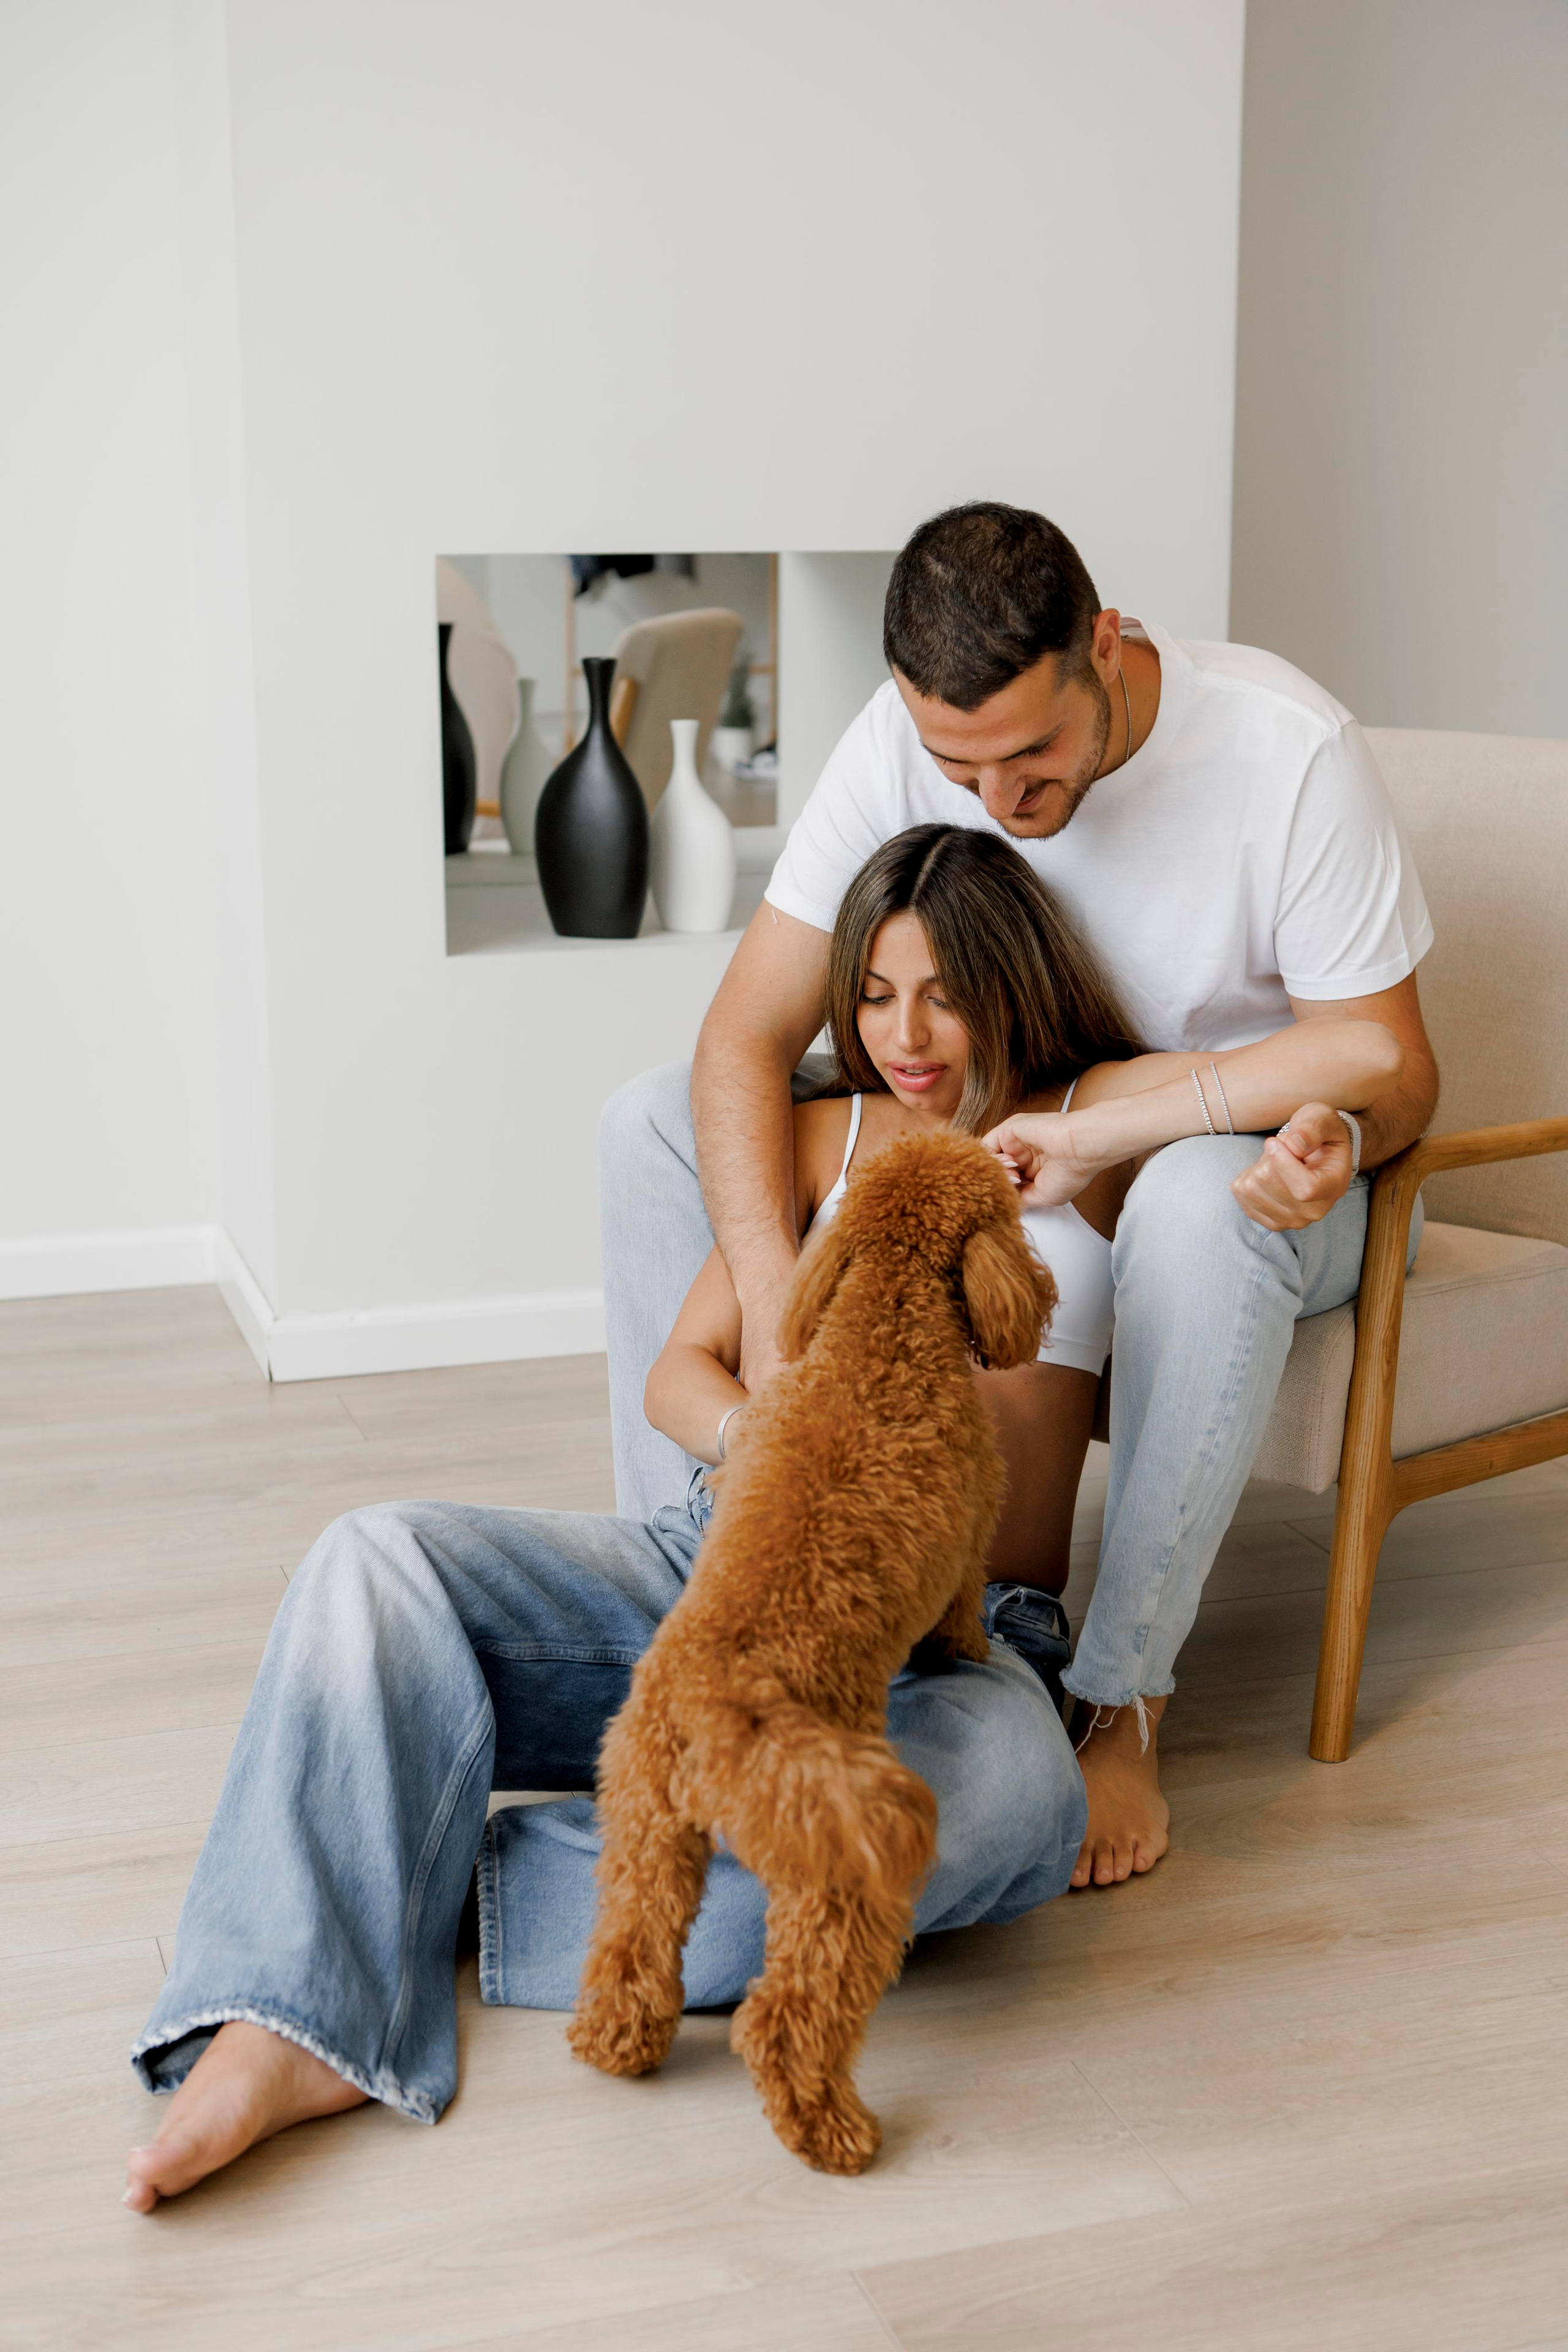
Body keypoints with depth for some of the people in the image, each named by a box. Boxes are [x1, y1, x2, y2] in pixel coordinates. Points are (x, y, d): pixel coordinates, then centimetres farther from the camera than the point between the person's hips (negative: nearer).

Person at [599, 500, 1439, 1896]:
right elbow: (748, 1039, -18)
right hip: (1003, 1146, 4)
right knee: (653, 1126, -12)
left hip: (1240, 1160, -4)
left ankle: (1123, 1701, -27)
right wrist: (770, 1286, -35)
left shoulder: (1289, 752, -24)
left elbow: (1393, 1064, -16)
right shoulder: (903, 744, -16)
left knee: (1199, 1201, -42)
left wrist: (1337, 1139, -42)